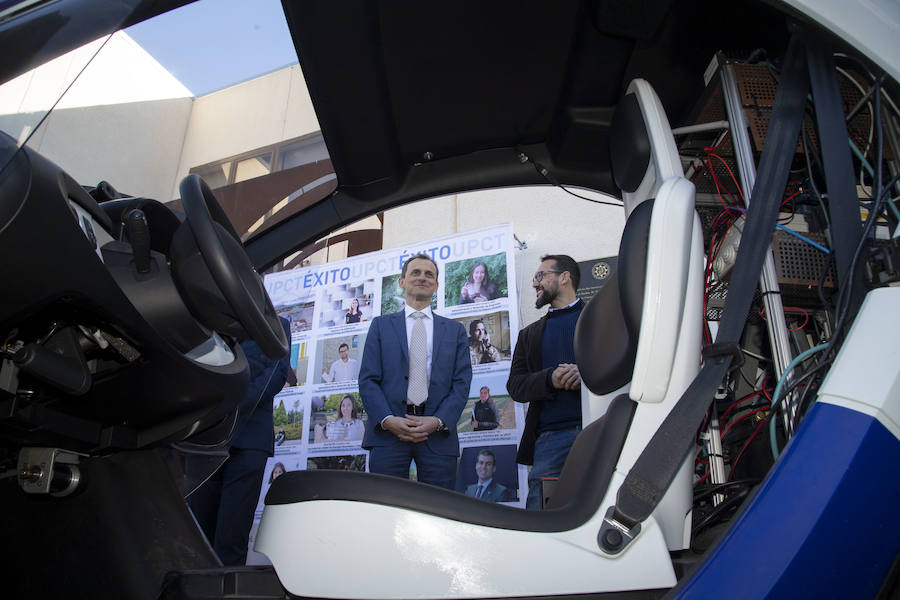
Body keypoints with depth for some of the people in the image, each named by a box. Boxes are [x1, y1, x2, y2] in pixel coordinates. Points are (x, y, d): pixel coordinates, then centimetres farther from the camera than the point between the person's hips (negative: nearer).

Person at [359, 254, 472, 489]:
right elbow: (368, 379, 5)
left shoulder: (455, 329, 16)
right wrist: (387, 420, -12)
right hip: (388, 431, 0)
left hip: (438, 433, 1)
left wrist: (438, 422, -10)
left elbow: (462, 382, 6)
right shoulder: (381, 325, 13)